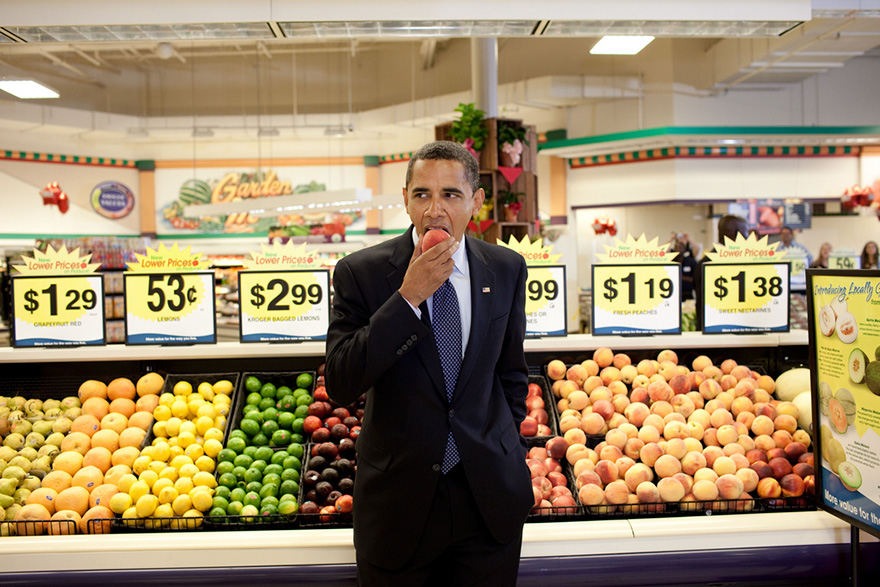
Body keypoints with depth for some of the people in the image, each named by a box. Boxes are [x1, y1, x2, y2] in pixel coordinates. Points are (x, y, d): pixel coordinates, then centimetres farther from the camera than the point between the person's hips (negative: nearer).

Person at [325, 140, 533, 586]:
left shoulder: (506, 269, -1)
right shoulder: (361, 272, -11)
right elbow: (340, 386, -19)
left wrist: (508, 457, 11)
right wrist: (408, 297, -24)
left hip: (490, 495, 2)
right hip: (399, 495, -2)